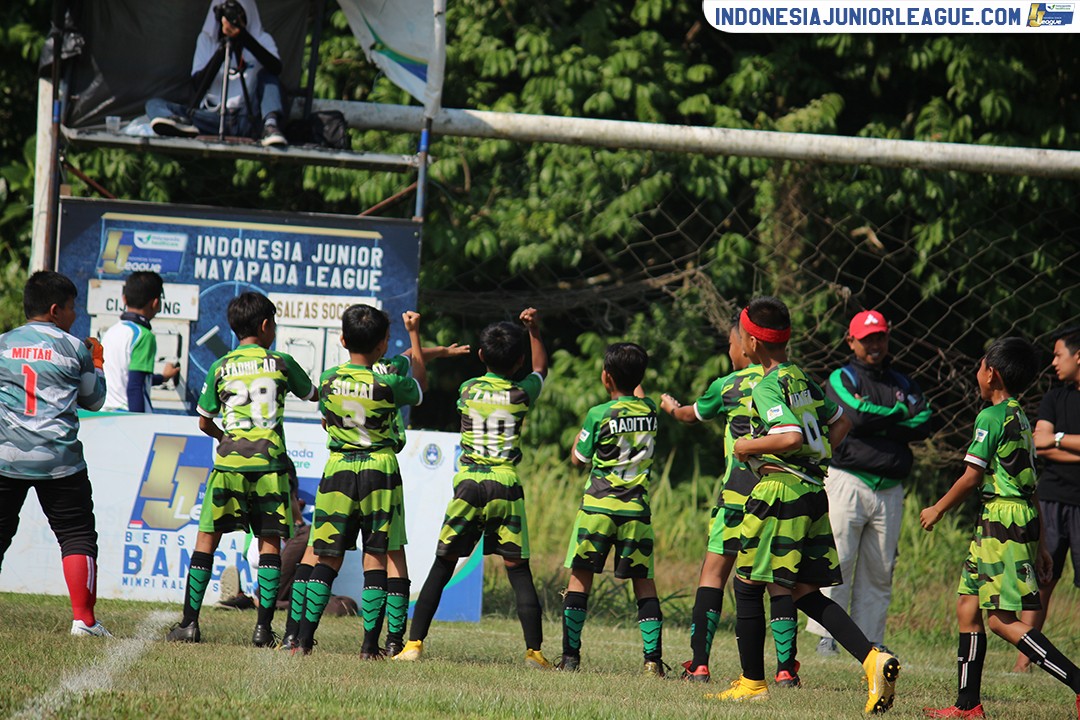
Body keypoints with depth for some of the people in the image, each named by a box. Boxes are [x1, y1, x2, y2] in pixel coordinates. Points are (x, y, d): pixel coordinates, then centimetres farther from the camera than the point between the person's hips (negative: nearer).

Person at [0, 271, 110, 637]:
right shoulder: (74, 348, 1)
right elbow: (94, 400, 12)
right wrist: (97, 363, 28)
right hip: (59, 459, -2)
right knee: (77, 535, 5)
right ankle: (83, 618, -1)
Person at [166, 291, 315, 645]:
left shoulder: (220, 368, 6)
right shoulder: (280, 363, 4)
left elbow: (204, 422, 14)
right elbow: (313, 394, 22)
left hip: (229, 465, 1)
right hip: (270, 465, -1)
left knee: (207, 538, 7)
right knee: (270, 542, 4)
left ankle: (189, 622, 3)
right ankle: (263, 627, -3)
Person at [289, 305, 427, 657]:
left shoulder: (328, 380, -2)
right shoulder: (387, 385, -11)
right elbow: (420, 386, 11)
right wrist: (414, 334, 16)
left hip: (338, 469, 2)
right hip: (380, 470, -2)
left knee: (327, 558, 8)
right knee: (376, 558, 3)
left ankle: (304, 639, 2)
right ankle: (370, 644, 0)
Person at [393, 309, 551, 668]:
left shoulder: (468, 389, 4)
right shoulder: (521, 394, 2)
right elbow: (541, 367, 23)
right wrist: (534, 330, 31)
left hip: (468, 484, 1)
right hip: (507, 486, -1)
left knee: (442, 566, 6)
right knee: (518, 570, 1)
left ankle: (414, 642, 2)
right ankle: (534, 649, -4)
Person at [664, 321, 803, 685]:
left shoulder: (728, 386, 1)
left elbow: (693, 414, 20)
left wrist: (672, 406, 42)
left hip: (739, 491, -2)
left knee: (714, 571, 6)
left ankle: (699, 663, 1)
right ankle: (786, 667, -2)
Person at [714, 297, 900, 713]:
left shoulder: (768, 387, -12)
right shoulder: (802, 379, 14)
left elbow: (792, 437, -25)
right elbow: (839, 423, 25)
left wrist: (749, 446, -10)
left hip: (780, 491, -8)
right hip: (813, 488, 8)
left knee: (747, 584, 4)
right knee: (805, 591, 7)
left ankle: (752, 682, 10)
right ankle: (872, 659, -11)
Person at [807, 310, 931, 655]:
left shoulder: (903, 383, 18)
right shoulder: (841, 379, 5)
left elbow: (924, 424, 1)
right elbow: (857, 415, -14)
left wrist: (875, 424, -7)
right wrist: (901, 412, -1)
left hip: (890, 490, 4)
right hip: (848, 482, -4)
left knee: (880, 570, 3)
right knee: (838, 561, -10)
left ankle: (869, 638, 7)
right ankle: (826, 635, -7)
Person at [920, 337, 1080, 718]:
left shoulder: (991, 418, -11)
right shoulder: (1021, 419, 17)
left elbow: (972, 476, -11)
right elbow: (1031, 486, 20)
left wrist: (938, 510, 5)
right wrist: (1039, 544, 22)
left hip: (1002, 517, -10)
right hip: (1022, 514, 10)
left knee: (1002, 618, -12)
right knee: (968, 604, 14)